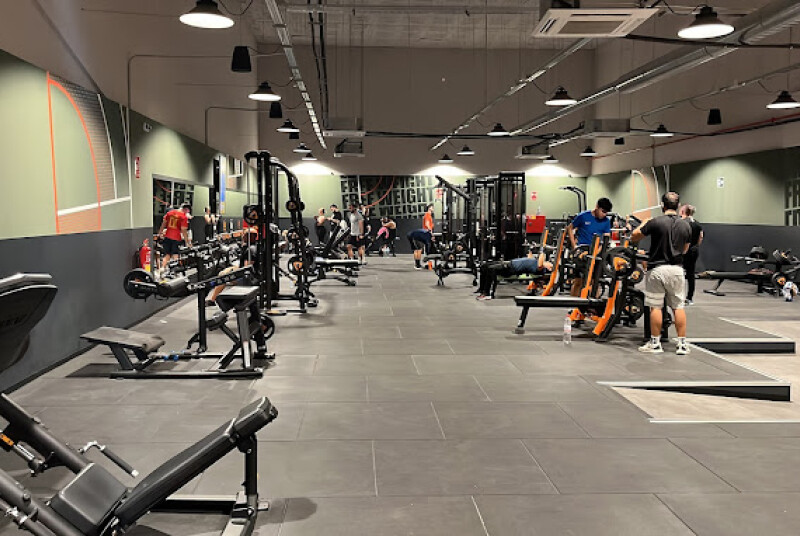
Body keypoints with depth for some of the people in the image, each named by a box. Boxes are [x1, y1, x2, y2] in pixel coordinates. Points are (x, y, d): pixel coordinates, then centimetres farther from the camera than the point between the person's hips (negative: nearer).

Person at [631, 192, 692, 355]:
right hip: (677, 269, 4)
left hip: (657, 269, -4)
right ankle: (682, 344, 10)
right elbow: (685, 250, 15)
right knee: (678, 306, 8)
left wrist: (643, 224, 18)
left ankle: (655, 343, 8)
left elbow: (634, 237, 1)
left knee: (655, 307, 3)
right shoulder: (686, 225, 3)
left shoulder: (655, 222, -10)